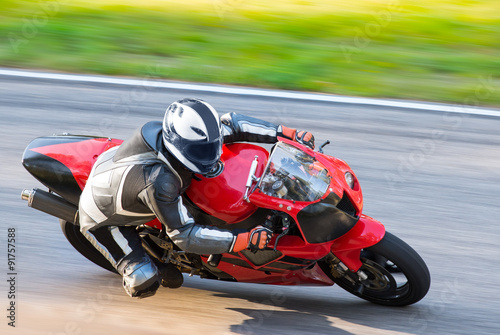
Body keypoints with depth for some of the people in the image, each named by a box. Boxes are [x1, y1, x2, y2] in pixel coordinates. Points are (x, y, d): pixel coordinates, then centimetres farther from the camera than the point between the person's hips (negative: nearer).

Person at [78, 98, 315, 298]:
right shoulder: (159, 182, -44)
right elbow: (184, 235, -35)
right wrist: (244, 241, -41)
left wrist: (286, 133, -16)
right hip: (104, 218, -7)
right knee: (144, 285, -15)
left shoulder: (187, 136, -24)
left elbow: (230, 124, -10)